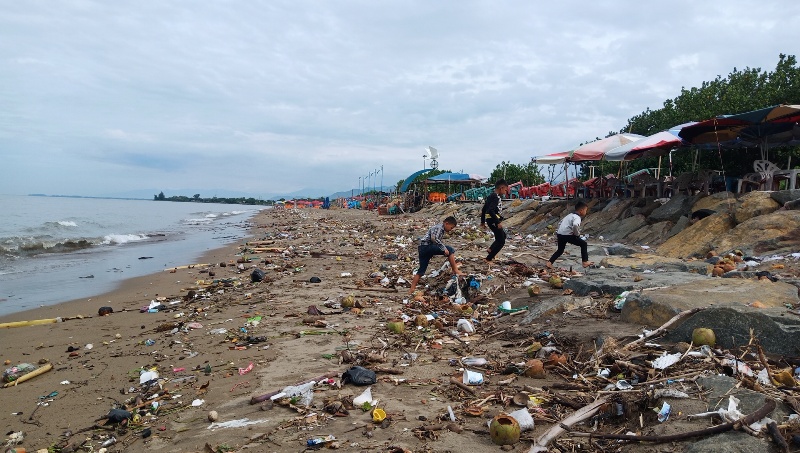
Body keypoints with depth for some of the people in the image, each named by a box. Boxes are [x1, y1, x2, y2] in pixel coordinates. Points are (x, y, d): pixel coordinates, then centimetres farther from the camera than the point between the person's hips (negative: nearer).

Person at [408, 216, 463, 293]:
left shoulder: (441, 229, 22)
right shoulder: (439, 227, -8)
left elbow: (437, 240, 29)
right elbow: (434, 238, -25)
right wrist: (444, 248, -24)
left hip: (423, 249, 10)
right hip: (426, 246, -10)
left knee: (421, 271, 12)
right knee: (451, 250, -14)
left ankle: (411, 290, 13)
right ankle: (455, 271, -10)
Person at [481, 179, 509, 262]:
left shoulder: (491, 196, 13)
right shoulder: (496, 197, -16)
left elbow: (484, 209, 18)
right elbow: (491, 211, -28)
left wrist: (483, 221, 25)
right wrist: (498, 222, -27)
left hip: (489, 220, 10)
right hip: (493, 220, -10)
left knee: (503, 235, 26)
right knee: (501, 241, -3)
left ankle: (491, 249, 25)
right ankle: (488, 259, -4)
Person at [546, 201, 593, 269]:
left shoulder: (569, 215, 22)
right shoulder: (577, 218, -7)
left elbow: (560, 223, 30)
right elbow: (575, 225, -30)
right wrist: (577, 234, -13)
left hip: (559, 234, 8)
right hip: (567, 235, -8)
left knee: (560, 250, 26)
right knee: (583, 244, 5)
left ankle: (549, 262, 16)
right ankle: (585, 262, 3)